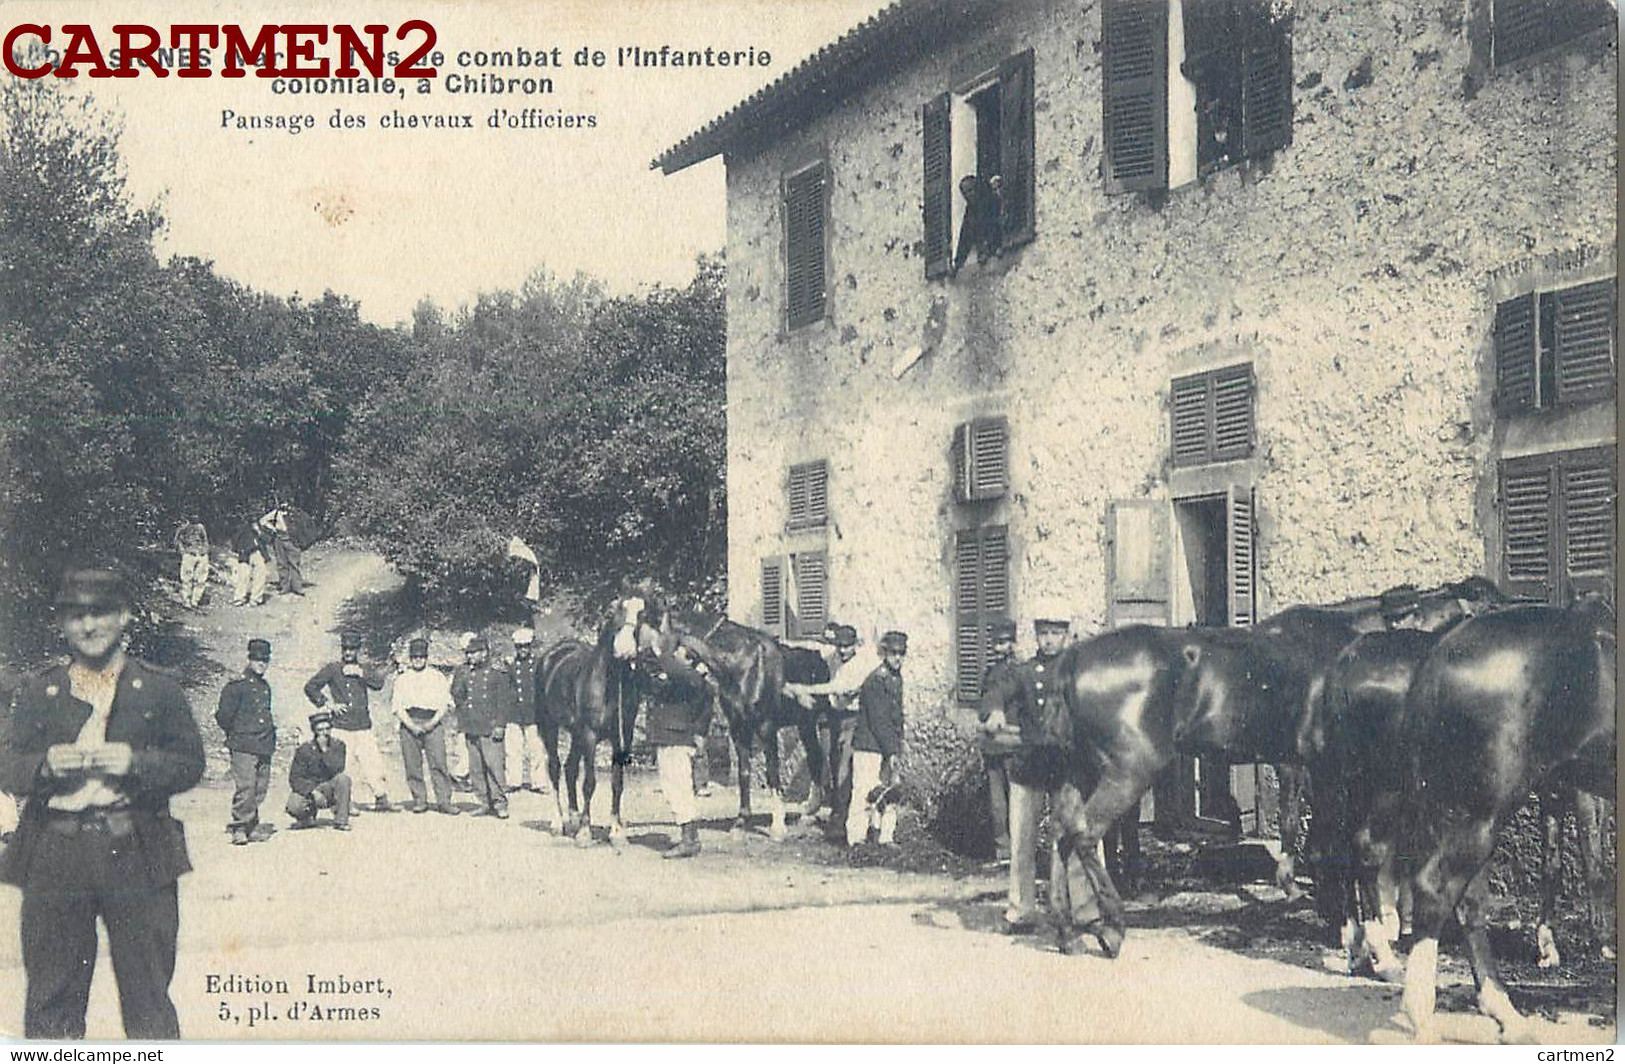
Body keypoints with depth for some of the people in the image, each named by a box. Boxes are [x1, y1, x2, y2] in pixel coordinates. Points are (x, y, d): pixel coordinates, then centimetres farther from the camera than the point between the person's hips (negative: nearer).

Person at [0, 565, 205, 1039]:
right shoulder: (38, 693, 12)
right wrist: (46, 765, -13)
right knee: (52, 994, 5)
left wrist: (136, 762, -13)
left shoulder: (159, 689, 9)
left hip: (138, 858, -1)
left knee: (148, 991, 2)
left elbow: (191, 764, 4)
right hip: (55, 857, 1)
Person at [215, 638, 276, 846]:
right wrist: (235, 734, 2)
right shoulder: (237, 686, -5)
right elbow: (223, 716, -6)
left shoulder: (265, 687, 18)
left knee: (260, 789, 8)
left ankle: (250, 827, 17)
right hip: (244, 747, -7)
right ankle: (239, 829, -9)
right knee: (246, 787, -13)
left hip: (264, 748, 7)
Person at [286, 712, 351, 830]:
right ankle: (307, 818, 7)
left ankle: (341, 820, -18)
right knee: (293, 805, -33)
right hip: (307, 789, -1)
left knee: (344, 777, -29)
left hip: (329, 791, 1)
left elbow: (337, 770, -20)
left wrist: (325, 749, -27)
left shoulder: (338, 745, -5)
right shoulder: (304, 749, -8)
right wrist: (313, 792, -27)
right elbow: (295, 778, -13)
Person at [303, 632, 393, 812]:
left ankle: (381, 799, 3)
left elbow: (379, 683, -2)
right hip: (340, 727, -2)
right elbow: (310, 687, 5)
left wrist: (360, 673, -14)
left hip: (363, 727, 2)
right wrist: (327, 704, -4)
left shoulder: (363, 670, 15)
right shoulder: (332, 669, 6)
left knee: (373, 762, -3)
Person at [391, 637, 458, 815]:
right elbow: (397, 705, 7)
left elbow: (445, 704, 7)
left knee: (438, 762, -10)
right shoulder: (402, 679, 15)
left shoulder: (438, 677, 13)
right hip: (409, 723, 1)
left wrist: (432, 722, -7)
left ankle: (444, 801, -9)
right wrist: (410, 724, -7)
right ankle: (419, 800, 6)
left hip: (432, 723, -1)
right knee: (412, 765, -2)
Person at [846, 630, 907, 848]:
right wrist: (891, 752, -19)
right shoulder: (875, 681, -16)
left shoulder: (896, 678, 13)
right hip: (869, 748, -9)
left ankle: (885, 839, 18)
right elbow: (878, 721, -19)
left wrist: (896, 747, 11)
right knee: (865, 795, -6)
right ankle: (856, 841, 0)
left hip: (889, 749, 9)